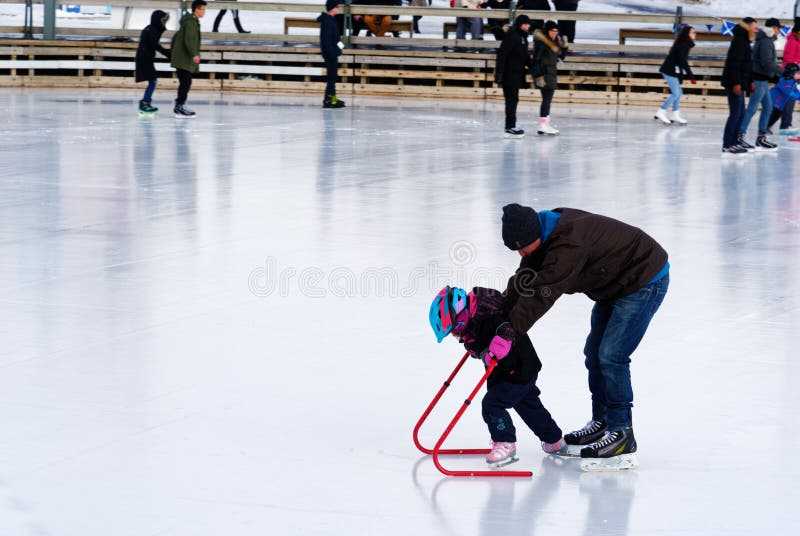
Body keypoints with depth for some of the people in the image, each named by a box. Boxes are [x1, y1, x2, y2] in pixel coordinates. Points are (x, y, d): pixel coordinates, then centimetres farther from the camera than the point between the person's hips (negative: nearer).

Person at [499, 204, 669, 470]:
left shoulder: (569, 244, -35)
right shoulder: (546, 235, -5)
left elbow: (543, 293, -39)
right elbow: (523, 281, -1)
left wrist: (511, 330, -41)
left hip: (645, 281, -11)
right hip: (616, 283, 11)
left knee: (611, 356, -15)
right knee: (594, 351, 15)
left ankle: (621, 433, -8)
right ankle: (601, 422, 28)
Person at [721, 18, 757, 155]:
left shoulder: (744, 42, 17)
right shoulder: (739, 41, -15)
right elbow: (734, 63, -22)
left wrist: (750, 81, 23)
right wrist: (736, 83, -25)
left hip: (739, 83, 10)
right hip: (735, 83, -10)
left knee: (740, 114, 14)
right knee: (735, 114, -8)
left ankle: (734, 142, 20)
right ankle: (727, 145, -7)